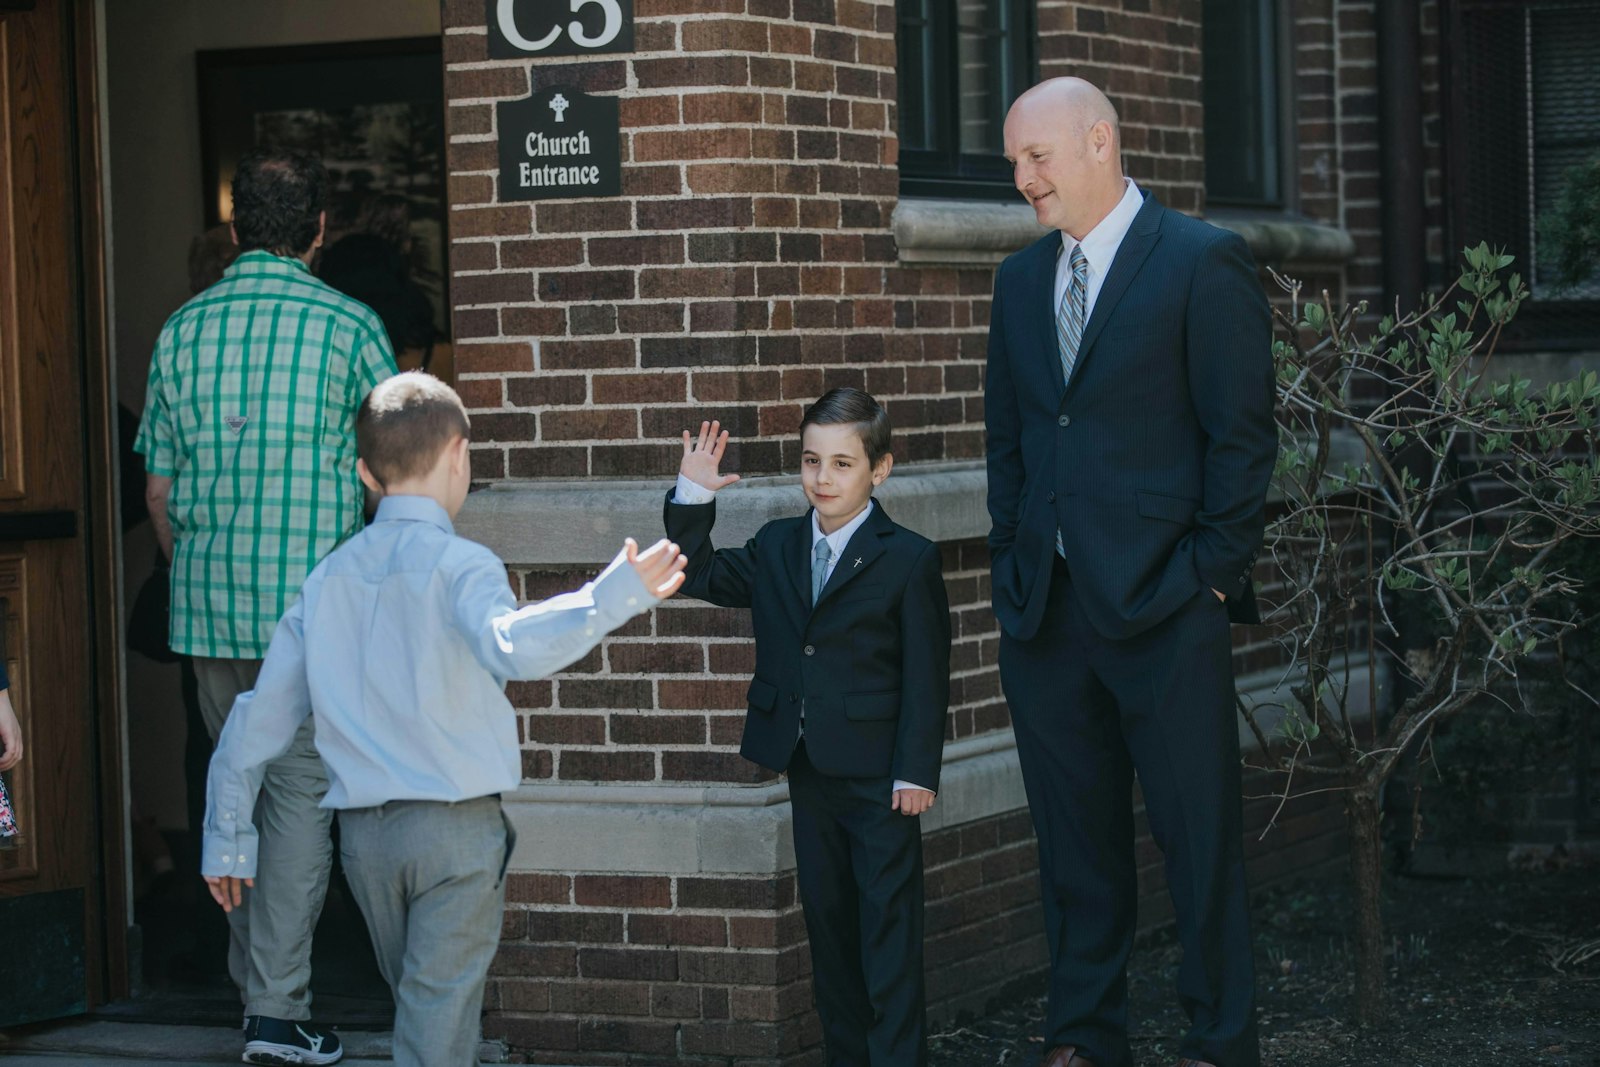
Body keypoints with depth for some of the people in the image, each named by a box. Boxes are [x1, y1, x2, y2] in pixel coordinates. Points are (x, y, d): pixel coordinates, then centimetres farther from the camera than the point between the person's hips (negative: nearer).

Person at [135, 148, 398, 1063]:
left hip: (209, 606, 4)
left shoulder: (184, 329, 6)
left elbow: (159, 489, 10)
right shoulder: (350, 327, -6)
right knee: (302, 796, 0)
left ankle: (258, 986, 21)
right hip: (315, 601, -4)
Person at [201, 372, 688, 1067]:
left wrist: (226, 842, 17)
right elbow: (510, 645, -32)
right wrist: (614, 596, -33)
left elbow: (258, 721, 10)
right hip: (456, 827, -5)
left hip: (363, 832, 5)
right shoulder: (459, 565, -9)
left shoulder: (329, 578, 7)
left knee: (416, 1004, 20)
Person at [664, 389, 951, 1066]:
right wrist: (692, 497, 0)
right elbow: (700, 576, 13)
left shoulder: (908, 559, -7)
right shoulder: (776, 548, 9)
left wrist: (916, 772, -13)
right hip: (809, 772, 6)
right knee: (827, 921, 12)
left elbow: (925, 675, -8)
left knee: (888, 925, -3)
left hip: (878, 777, -6)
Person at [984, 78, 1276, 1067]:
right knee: (1077, 840, 11)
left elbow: (1244, 431, -7)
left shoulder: (1203, 261, -5)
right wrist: (1014, 561, 9)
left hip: (1164, 611, -6)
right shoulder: (1022, 278, 14)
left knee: (1200, 835, 0)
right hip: (1046, 608, 6)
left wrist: (1211, 572, -10)